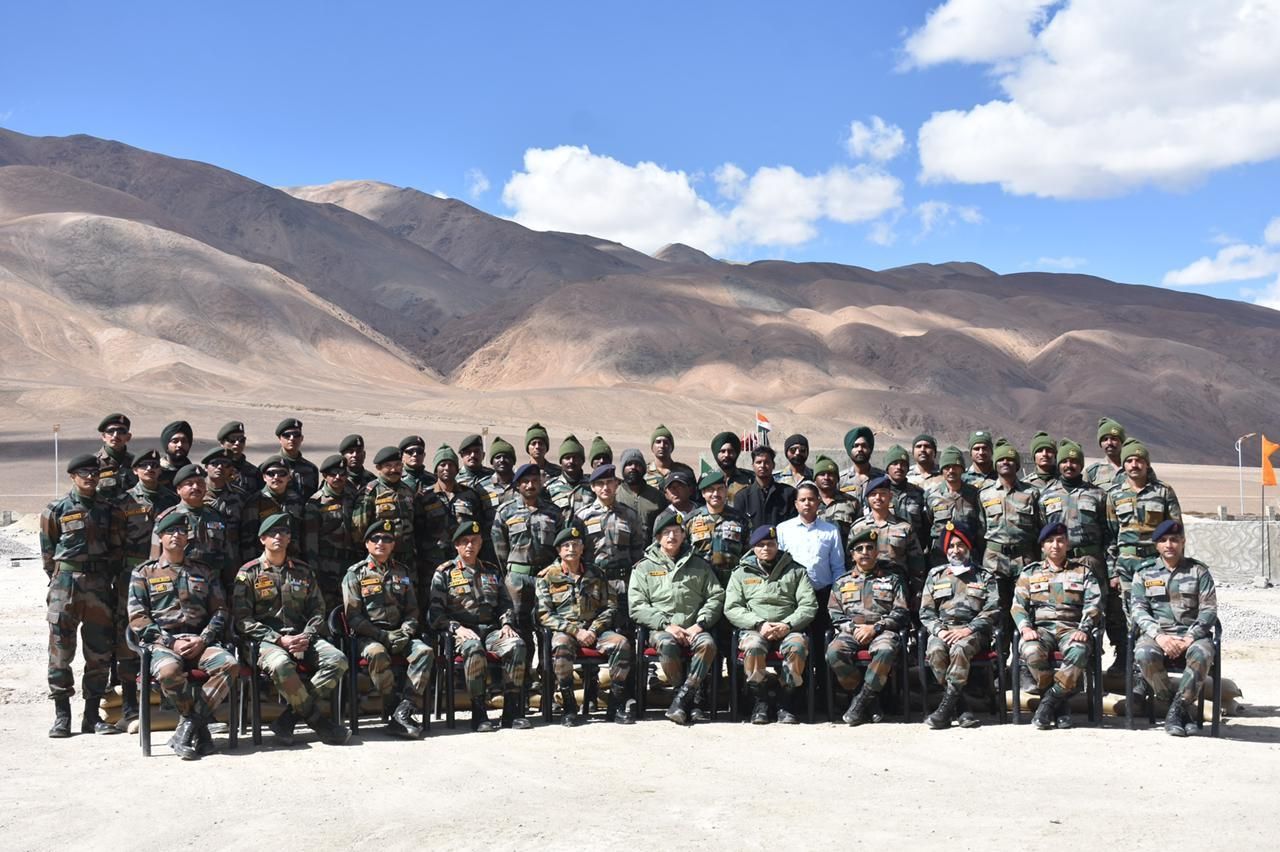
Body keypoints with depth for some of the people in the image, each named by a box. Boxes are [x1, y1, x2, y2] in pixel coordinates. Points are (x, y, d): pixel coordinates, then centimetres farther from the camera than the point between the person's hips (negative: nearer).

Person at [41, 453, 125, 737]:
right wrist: (59, 581, 4)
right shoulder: (56, 510, 3)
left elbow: (118, 551, 11)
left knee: (100, 652, 3)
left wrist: (105, 580, 5)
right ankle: (62, 714, 5)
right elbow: (48, 551, 6)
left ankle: (92, 715, 11)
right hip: (65, 585, -2)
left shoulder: (110, 510, 9)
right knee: (60, 650, -3)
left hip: (100, 584, 2)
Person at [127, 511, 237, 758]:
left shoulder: (205, 572, 22)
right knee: (168, 670, -38)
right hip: (161, 642, -2)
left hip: (200, 641, 2)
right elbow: (137, 617, 2)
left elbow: (220, 611, 13)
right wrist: (171, 642, -11)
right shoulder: (143, 573, 14)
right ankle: (199, 726, -16)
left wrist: (202, 639, -7)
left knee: (229, 663, -30)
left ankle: (188, 724, -23)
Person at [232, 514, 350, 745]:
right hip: (266, 639, -4)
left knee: (337, 659, -24)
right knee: (280, 665, -38)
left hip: (301, 637, 4)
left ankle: (288, 718, -23)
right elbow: (242, 619, -4)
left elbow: (317, 609, 16)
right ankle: (318, 720, -21)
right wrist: (279, 639, -14)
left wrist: (306, 636, -6)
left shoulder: (303, 570, 17)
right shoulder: (248, 572, 4)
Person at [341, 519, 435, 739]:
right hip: (368, 636, -4)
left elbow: (412, 611, 17)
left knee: (425, 651, -26)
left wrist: (405, 632, -5)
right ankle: (394, 711, -27)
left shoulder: (403, 573, 17)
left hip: (399, 634, 4)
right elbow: (353, 617, -3)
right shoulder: (355, 574, 5)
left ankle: (403, 712, -34)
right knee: (378, 654, -37)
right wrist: (383, 635, -13)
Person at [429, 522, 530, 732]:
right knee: (474, 649, -39)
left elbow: (506, 603, 23)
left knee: (516, 644, -29)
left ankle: (512, 711, -26)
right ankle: (478, 714, -31)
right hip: (461, 631, -3)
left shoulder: (492, 571, 22)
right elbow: (435, 612, 0)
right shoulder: (444, 573, 8)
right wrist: (457, 628, -15)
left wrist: (506, 624, 3)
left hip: (491, 628, 4)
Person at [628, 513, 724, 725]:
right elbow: (636, 607, 2)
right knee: (667, 645, -35)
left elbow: (716, 598, 10)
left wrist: (699, 625, -6)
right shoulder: (644, 568, 14)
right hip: (661, 629, -1)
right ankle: (689, 703, -20)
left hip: (693, 629, 1)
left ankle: (681, 698, -27)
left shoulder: (699, 565, 20)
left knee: (707, 643, -32)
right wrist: (667, 625, -10)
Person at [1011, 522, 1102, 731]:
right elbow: (1018, 605, 10)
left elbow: (1093, 604, 6)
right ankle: (1061, 704, -13)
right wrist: (1025, 628, -11)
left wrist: (1083, 629, -13)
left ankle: (1049, 702, -20)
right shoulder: (1030, 573, 19)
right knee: (1032, 652, -35)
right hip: (1040, 627, 1)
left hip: (1070, 628, -1)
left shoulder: (1082, 571, 17)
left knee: (1079, 653, -38)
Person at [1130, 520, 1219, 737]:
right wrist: (1159, 636, -15)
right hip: (1156, 632, 1)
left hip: (1191, 633, -1)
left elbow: (1209, 609, 1)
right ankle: (1183, 710, -15)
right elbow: (1138, 609, 2)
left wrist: (1189, 638, -14)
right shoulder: (1145, 573, 12)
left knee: (1202, 654, -36)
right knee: (1144, 654, -33)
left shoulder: (1199, 571, 10)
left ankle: (1176, 711, -22)